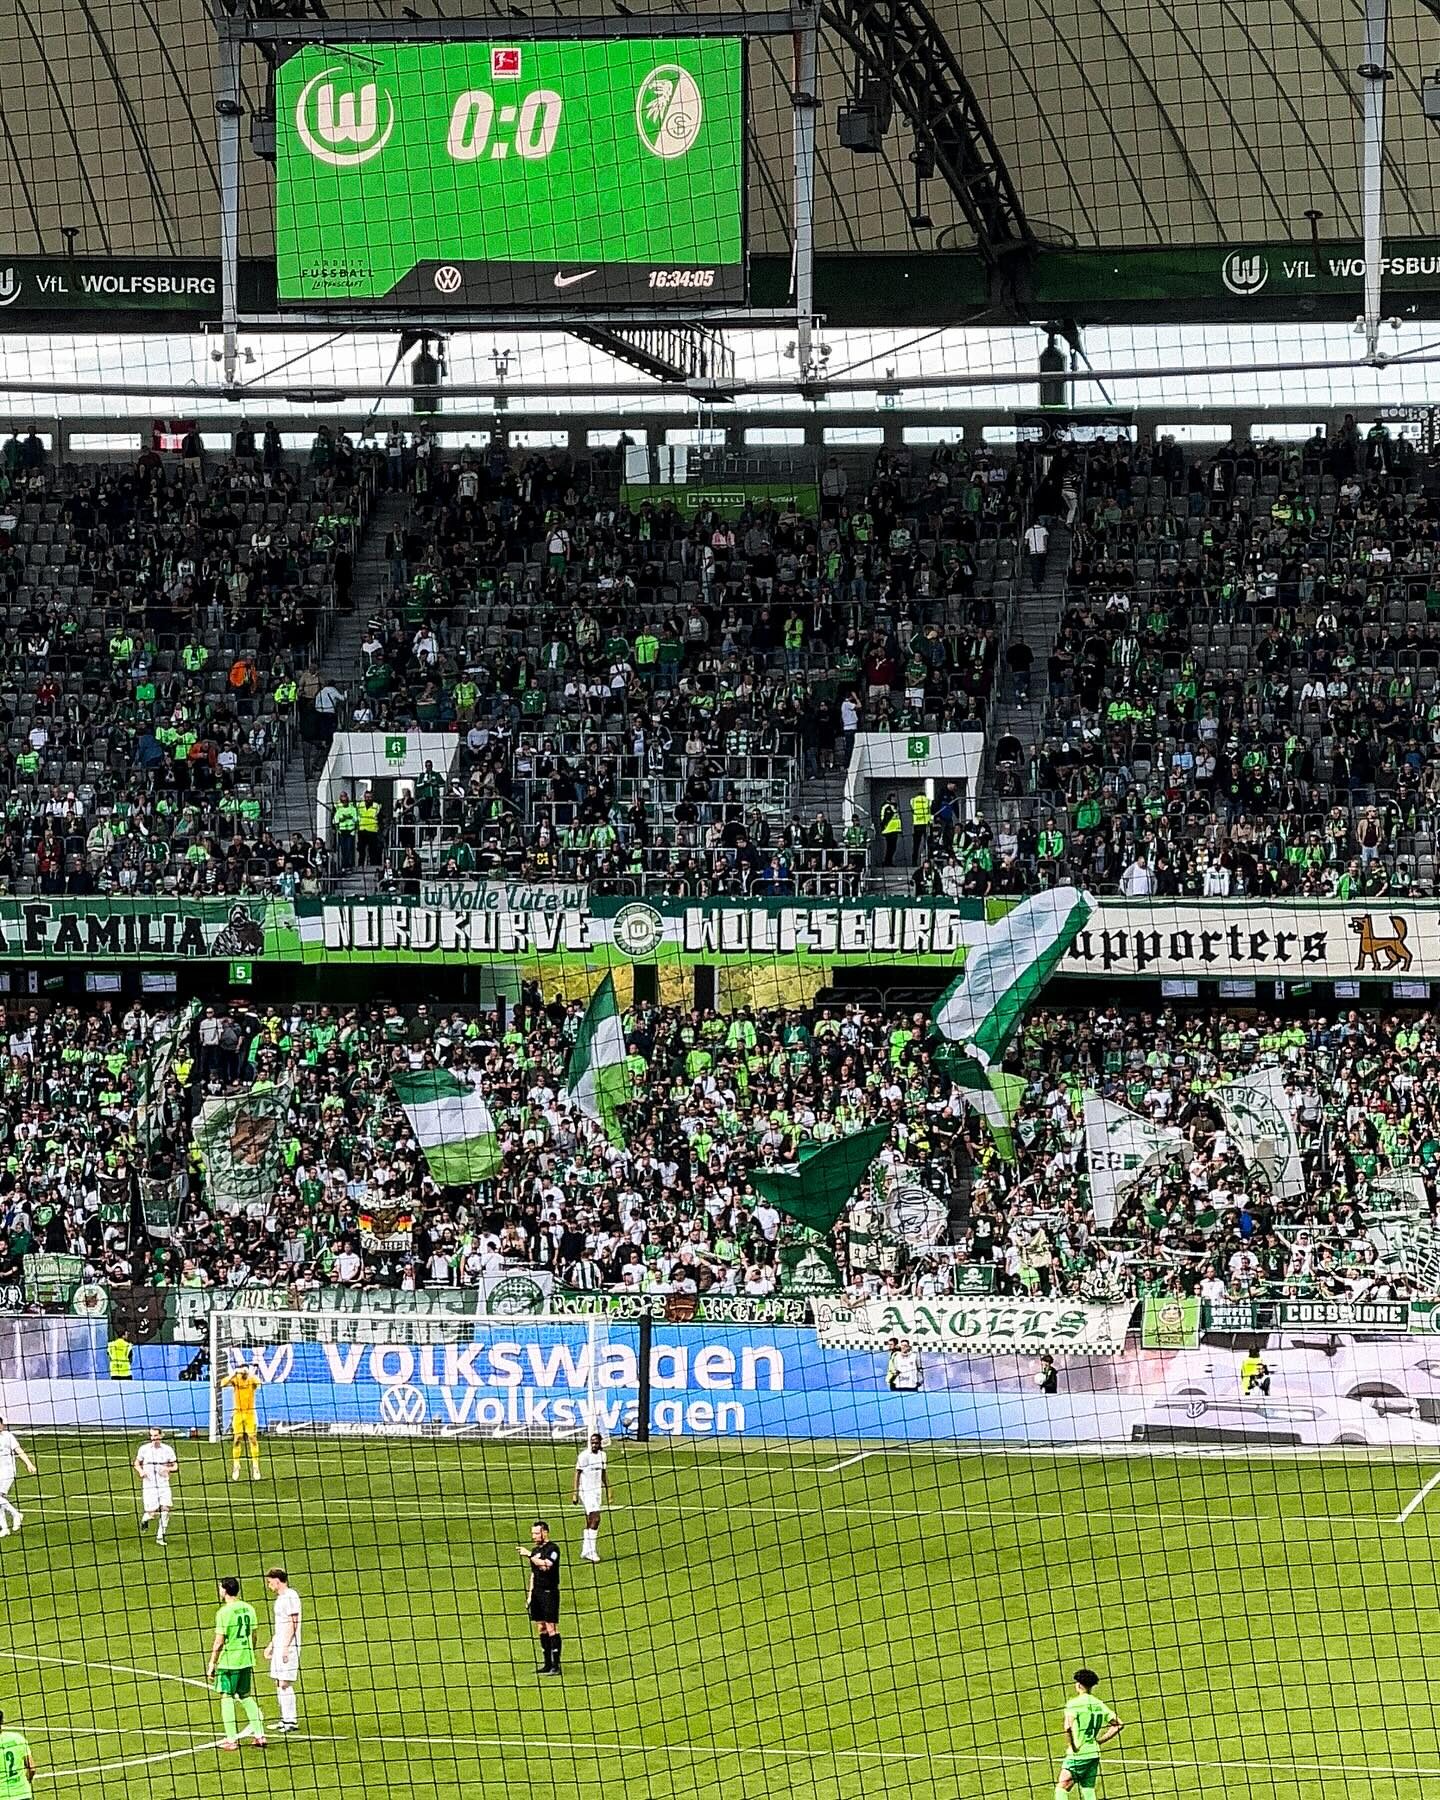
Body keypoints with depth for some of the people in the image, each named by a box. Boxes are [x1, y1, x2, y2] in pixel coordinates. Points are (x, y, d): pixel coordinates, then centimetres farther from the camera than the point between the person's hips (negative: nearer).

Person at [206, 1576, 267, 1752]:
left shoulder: (224, 1612, -14)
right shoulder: (248, 1609, 6)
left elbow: (219, 1641, -14)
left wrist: (211, 1664, -7)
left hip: (228, 1660, -6)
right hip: (246, 1659, 6)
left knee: (227, 1697, 1)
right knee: (246, 1696, 17)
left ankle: (231, 1739, -1)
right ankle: (259, 1735, 13)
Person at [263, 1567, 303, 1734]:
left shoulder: (290, 1596, -13)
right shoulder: (280, 1598, 17)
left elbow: (292, 1623, -17)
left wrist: (286, 1647, -20)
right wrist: (271, 1645, 26)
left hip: (288, 1646, -10)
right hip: (279, 1646, 10)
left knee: (285, 1683, -10)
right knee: (278, 1683, 11)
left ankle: (290, 1721, -8)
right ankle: (285, 1719, 16)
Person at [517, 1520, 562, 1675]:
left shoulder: (552, 1549, -8)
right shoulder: (535, 1550, 16)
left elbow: (546, 1565, -25)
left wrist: (529, 1555, -24)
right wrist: (529, 1595, 18)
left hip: (549, 1592, -8)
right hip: (537, 1592, 8)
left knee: (551, 1628, -8)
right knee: (541, 1629, 8)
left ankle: (556, 1665, -7)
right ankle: (547, 1664, 13)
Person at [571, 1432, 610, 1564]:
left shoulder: (602, 1455, 9)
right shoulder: (584, 1456, -10)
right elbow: (577, 1475, -9)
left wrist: (608, 1491, 18)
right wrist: (574, 1493, -12)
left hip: (597, 1491, 6)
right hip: (586, 1491, -6)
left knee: (590, 1522, 8)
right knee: (595, 1518, -16)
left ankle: (585, 1551, 14)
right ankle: (591, 1551, -15)